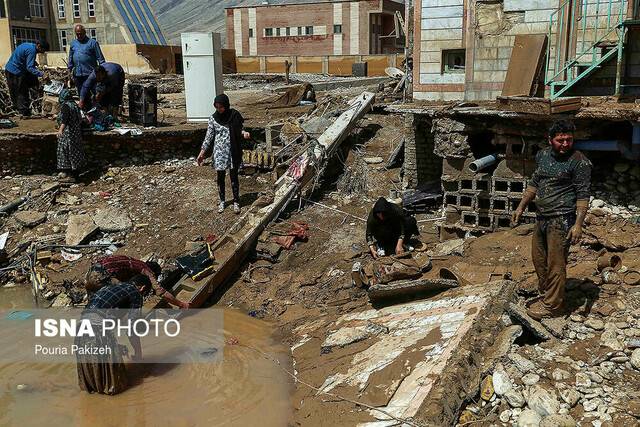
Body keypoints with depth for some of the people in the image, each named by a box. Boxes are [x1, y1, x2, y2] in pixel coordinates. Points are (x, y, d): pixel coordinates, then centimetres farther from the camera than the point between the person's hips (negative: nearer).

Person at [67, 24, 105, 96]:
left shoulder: (92, 42, -1)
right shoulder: (73, 43, 15)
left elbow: (100, 58, -3)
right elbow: (70, 59, 22)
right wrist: (70, 69, 16)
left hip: (89, 74, -5)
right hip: (77, 74, 5)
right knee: (81, 94, 12)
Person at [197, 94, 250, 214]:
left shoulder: (235, 115, -6)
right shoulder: (213, 118, -3)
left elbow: (239, 130, 6)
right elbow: (209, 136, 1)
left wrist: (244, 133, -17)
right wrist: (202, 153, -1)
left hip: (233, 151, -1)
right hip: (219, 151, 1)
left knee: (234, 176, 4)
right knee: (220, 177, 9)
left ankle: (236, 202, 17)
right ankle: (222, 201, 24)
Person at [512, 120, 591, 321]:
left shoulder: (580, 162, -13)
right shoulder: (542, 155, 8)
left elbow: (583, 195, -14)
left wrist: (578, 224, -21)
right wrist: (521, 207, 20)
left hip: (561, 220, -8)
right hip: (542, 217, 8)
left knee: (555, 265, -1)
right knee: (538, 258, 18)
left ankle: (551, 306, 13)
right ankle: (545, 294, 35)